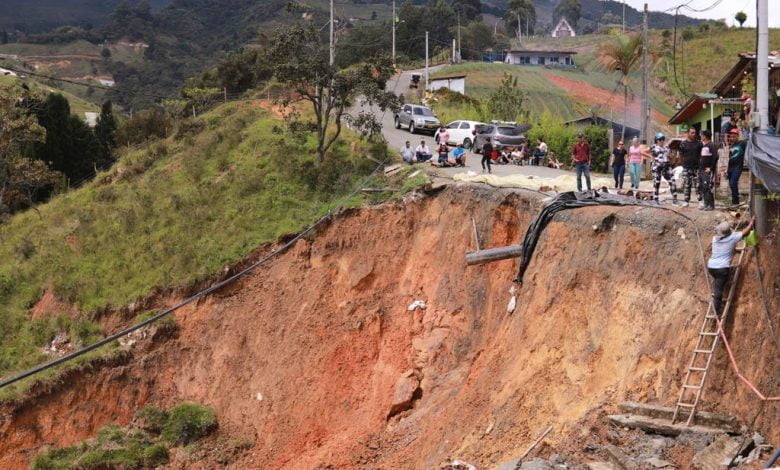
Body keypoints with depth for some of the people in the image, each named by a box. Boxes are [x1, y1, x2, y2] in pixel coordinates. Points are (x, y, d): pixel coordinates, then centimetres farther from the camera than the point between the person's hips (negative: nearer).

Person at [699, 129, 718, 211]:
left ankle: (710, 205, -11)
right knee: (702, 187, 10)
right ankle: (706, 203, 16)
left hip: (708, 170, -10)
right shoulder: (703, 145, 19)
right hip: (702, 170, 10)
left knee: (707, 187, -14)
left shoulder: (712, 145, -10)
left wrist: (711, 168, -19)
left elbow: (715, 157, -19)